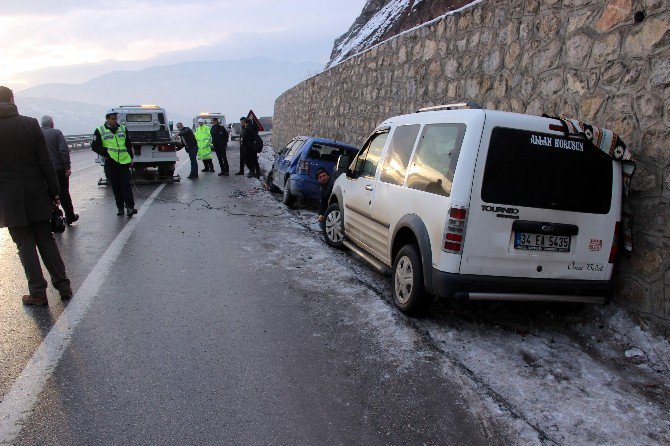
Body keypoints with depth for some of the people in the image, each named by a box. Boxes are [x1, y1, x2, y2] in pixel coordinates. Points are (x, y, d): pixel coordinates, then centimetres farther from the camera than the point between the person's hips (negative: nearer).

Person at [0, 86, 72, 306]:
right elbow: (46, 162, -5)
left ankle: (38, 293, 9)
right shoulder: (30, 124, -5)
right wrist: (54, 191, 1)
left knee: (25, 244, 7)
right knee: (46, 239, 12)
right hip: (36, 194, 1)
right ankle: (63, 286, 15)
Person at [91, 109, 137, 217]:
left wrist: (131, 158, 11)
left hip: (124, 162, 1)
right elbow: (94, 146, 2)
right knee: (116, 187, 6)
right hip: (110, 163, -1)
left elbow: (129, 145, 18)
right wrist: (106, 152, -11)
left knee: (126, 185, -6)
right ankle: (120, 208, 14)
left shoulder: (123, 129, 13)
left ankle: (130, 207, -8)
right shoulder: (100, 131, 3)